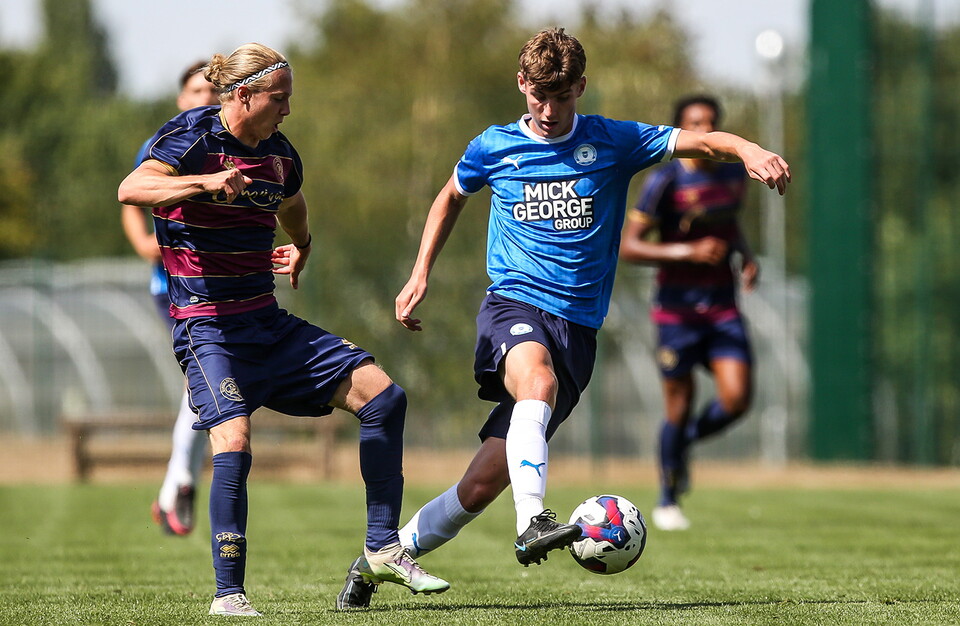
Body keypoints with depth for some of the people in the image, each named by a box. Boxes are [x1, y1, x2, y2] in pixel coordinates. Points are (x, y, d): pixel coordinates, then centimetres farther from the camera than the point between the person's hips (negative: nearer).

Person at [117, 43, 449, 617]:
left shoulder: (280, 154, 10)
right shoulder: (194, 138, -11)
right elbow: (130, 189, -31)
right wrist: (205, 182, -43)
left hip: (268, 322, 7)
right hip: (207, 326, -7)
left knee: (383, 396, -1)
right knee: (234, 443, -25)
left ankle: (383, 547, 7)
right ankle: (229, 594, -14)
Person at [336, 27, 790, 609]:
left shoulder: (612, 142, 4)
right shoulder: (494, 148, 8)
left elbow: (699, 141, -5)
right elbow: (452, 196, 27)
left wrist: (749, 149, -26)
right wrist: (421, 275, 19)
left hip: (578, 326, 1)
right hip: (513, 304, -1)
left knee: (483, 483, -3)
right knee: (538, 381, -39)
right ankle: (533, 523, -51)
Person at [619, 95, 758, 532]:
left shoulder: (735, 175, 7)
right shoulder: (666, 181, -11)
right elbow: (627, 246, -13)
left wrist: (747, 257, 6)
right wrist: (687, 252, -22)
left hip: (723, 308, 4)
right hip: (677, 310, -4)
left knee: (736, 398, -11)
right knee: (679, 407, 1)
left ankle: (686, 441, 22)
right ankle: (667, 502, 20)